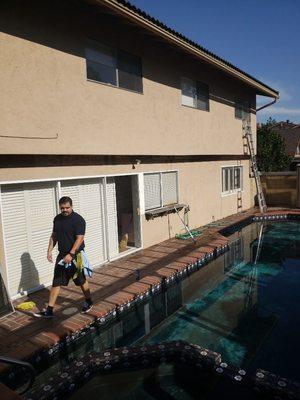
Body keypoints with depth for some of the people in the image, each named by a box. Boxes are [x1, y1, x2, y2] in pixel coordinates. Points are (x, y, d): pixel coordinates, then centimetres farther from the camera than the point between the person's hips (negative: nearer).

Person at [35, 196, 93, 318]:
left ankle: (88, 302, 31)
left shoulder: (78, 219, -15)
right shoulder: (57, 219, 5)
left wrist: (71, 254, -27)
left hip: (75, 255, -6)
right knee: (56, 282, 8)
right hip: (62, 255, 6)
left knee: (81, 280, 9)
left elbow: (80, 238, -21)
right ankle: (49, 310, 16)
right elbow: (54, 236, 14)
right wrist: (49, 250, 4)